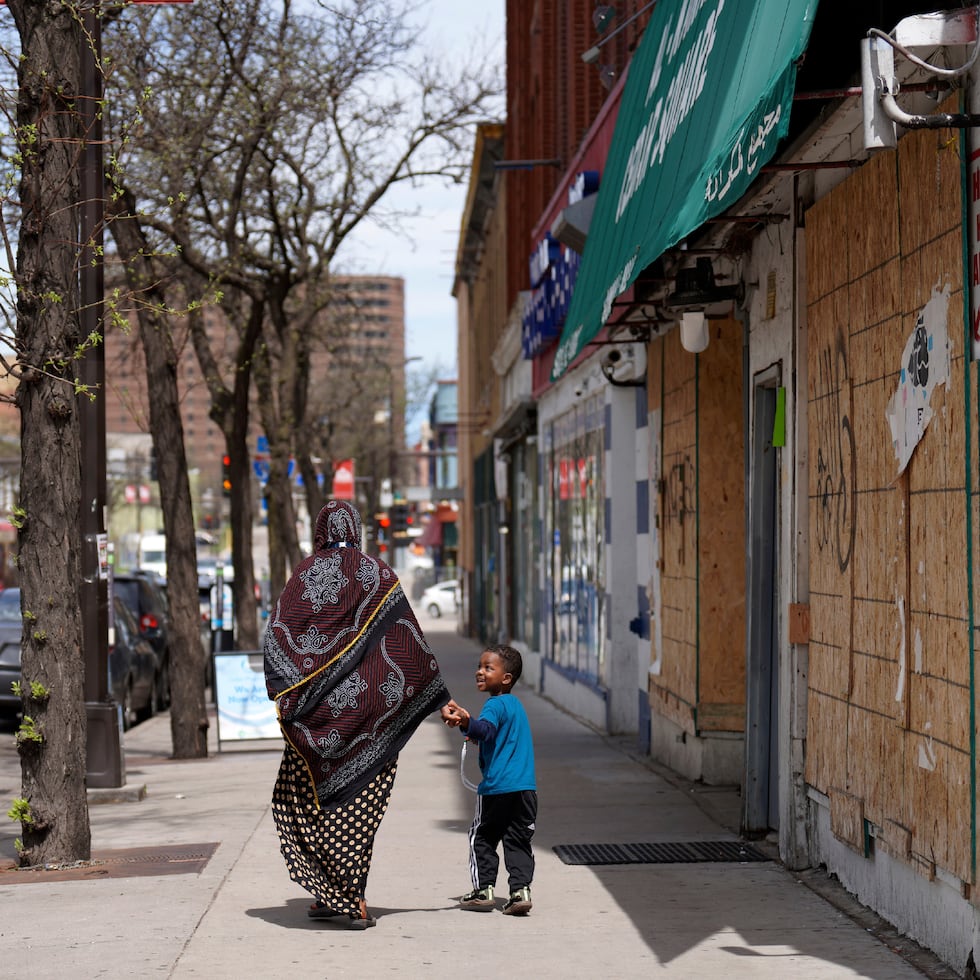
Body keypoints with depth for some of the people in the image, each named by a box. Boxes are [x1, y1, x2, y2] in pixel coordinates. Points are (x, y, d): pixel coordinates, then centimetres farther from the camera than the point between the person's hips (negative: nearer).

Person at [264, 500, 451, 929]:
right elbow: (411, 642, 2)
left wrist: (284, 694, 3)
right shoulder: (379, 575, 2)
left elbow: (275, 635, -3)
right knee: (357, 800, 7)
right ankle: (351, 897, 2)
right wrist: (440, 700, 6)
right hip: (371, 701, 1)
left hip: (320, 704, -1)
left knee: (305, 799, 10)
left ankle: (332, 895, 4)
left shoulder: (304, 574, 1)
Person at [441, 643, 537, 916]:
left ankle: (483, 890, 8)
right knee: (518, 840, 9)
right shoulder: (516, 704, 18)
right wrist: (470, 727, 34)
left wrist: (466, 722, -49)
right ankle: (521, 889, -1)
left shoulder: (495, 704, -10)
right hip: (526, 788, 7)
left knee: (482, 838, 7)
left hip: (497, 787, -7)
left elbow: (485, 729, -31)